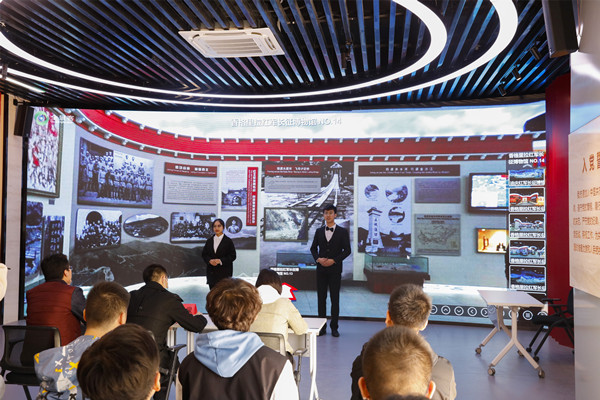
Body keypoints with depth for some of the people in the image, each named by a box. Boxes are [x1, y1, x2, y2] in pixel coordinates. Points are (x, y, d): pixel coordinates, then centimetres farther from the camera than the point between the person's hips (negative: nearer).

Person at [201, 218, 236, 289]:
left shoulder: (228, 241, -1)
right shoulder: (209, 241, 12)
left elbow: (232, 256, -4)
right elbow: (204, 254, 12)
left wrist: (220, 261, -17)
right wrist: (210, 260, -9)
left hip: (224, 273, -4)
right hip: (211, 272, 4)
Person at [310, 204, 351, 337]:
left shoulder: (342, 232, 1)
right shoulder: (319, 231, 10)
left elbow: (347, 250, -2)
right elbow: (313, 248, 13)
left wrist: (334, 260, -13)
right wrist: (318, 259, -6)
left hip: (335, 269, -2)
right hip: (321, 268, 2)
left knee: (335, 298, 1)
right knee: (321, 297, 5)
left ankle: (334, 327, 10)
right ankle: (322, 326, 12)